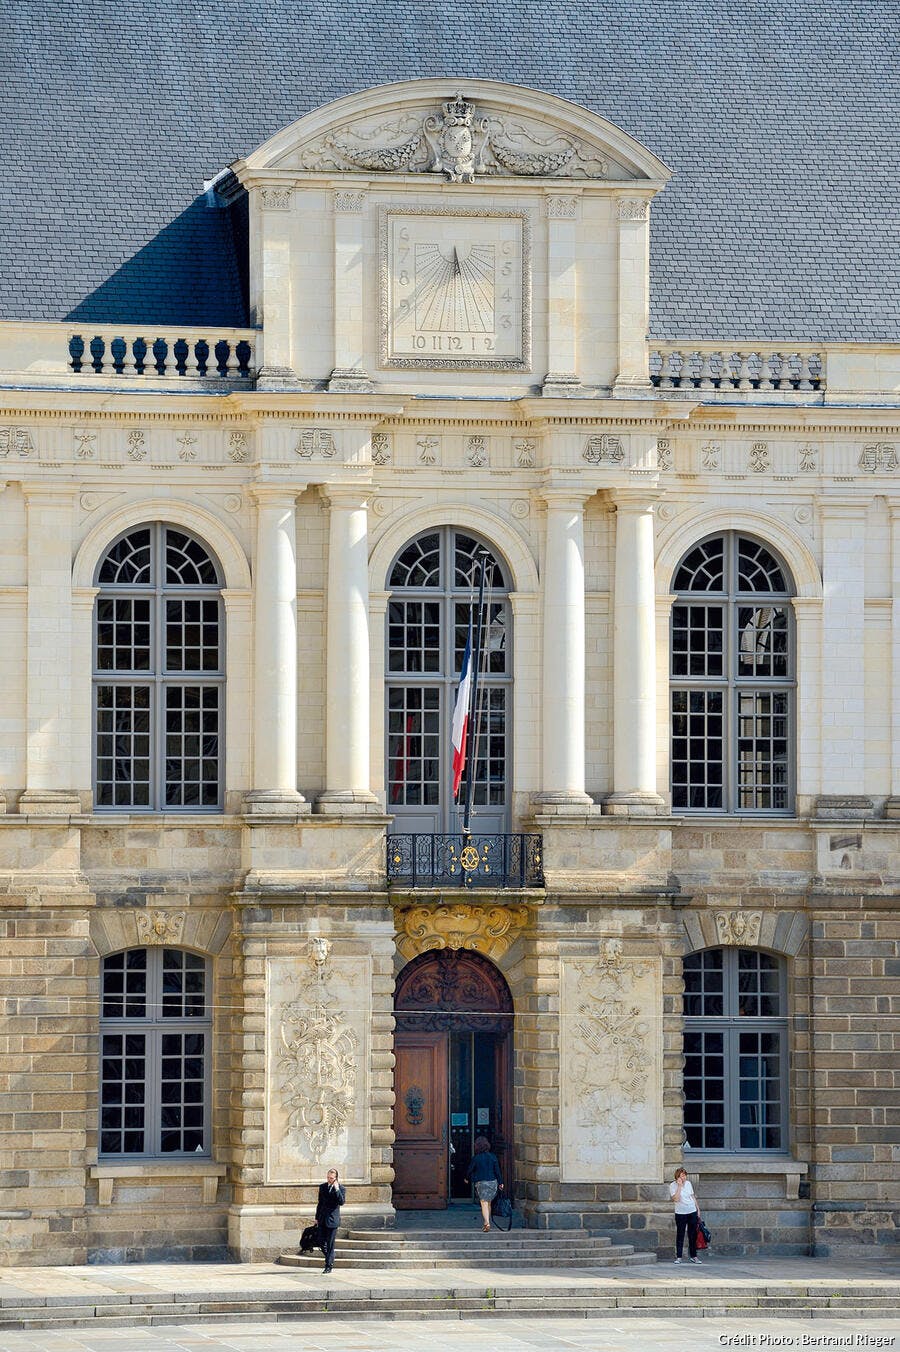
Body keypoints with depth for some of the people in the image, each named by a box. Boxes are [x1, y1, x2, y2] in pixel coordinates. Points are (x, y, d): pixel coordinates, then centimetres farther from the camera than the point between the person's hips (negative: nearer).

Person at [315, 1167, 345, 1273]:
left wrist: (337, 1189, -24)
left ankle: (329, 1266, 3)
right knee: (322, 1243, 5)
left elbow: (341, 1202, -19)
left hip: (332, 1219, -5)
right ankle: (329, 1259, 24)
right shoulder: (322, 1187, 10)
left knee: (330, 1244, -3)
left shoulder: (340, 1189, -5)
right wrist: (317, 1217, 15)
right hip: (322, 1219, 5)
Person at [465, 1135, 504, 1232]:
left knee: (484, 1203, -7)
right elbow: (497, 1170, 2)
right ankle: (486, 1223, 26)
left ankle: (487, 1223, -23)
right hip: (493, 1182, 4)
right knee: (488, 1203, 17)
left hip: (481, 1183, -4)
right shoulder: (493, 1157, 0)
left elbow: (469, 1170, 4)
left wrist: (467, 1178, 23)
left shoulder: (476, 1158, -8)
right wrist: (500, 1182, 9)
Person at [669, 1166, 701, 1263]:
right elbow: (676, 1199, -20)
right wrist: (679, 1186, -20)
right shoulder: (673, 1186, -8)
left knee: (693, 1235, 7)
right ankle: (678, 1257, 4)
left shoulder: (688, 1183, 5)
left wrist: (698, 1210, 14)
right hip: (680, 1213, -4)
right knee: (680, 1235, -1)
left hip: (692, 1212, 4)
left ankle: (693, 1256, 15)